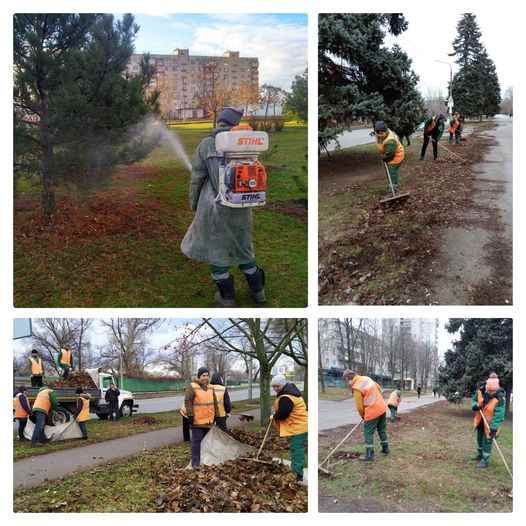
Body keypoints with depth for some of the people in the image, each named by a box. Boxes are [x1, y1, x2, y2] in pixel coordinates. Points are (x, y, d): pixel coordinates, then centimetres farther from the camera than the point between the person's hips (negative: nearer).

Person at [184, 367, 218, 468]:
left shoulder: (210, 388, 11)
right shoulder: (192, 387, -11)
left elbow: (214, 402, 18)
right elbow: (187, 401, -14)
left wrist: (215, 415, 17)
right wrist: (190, 415, -17)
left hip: (208, 420, 7)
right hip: (197, 421, -7)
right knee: (196, 441, -5)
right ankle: (195, 463, -2)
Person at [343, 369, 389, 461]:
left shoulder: (356, 388, -16)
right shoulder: (367, 378, 6)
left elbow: (359, 406, -10)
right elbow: (379, 389, 17)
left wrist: (363, 416, 8)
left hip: (373, 412, -8)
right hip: (382, 408, 8)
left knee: (368, 433, 3)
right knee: (382, 430, 21)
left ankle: (369, 455, 5)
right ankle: (385, 449, 32)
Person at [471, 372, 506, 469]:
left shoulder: (500, 398, -30)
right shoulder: (480, 391, -16)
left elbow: (499, 414, -30)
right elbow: (473, 400, 2)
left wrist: (494, 428, -34)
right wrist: (475, 405, -21)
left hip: (490, 422, -5)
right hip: (480, 420, 6)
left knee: (487, 441, 0)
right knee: (479, 438, 23)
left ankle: (485, 460, 16)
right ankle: (480, 454, 45)